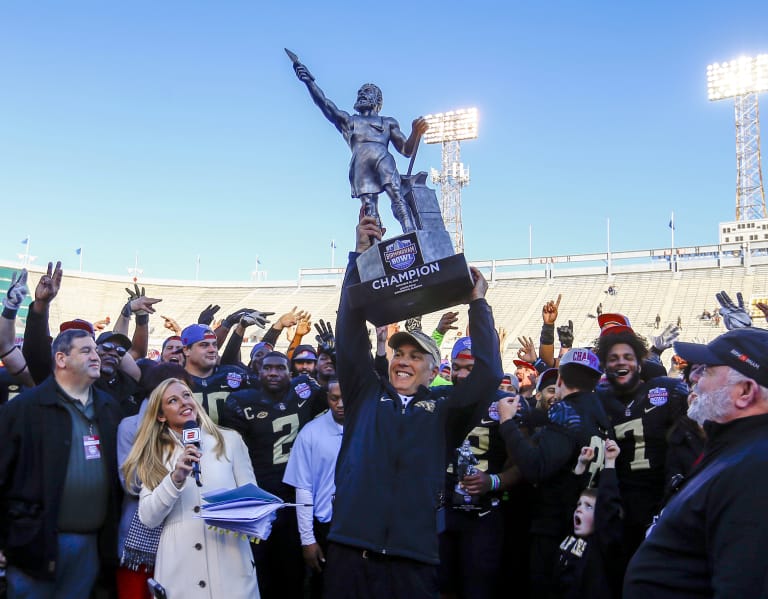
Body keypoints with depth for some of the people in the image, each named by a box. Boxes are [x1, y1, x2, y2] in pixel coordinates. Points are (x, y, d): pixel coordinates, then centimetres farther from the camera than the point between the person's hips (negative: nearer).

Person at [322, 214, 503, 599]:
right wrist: (360, 254, 0)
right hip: (351, 549, 1)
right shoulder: (366, 394, 11)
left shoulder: (442, 407, 9)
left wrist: (477, 303, 4)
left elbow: (489, 372, 1)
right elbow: (350, 334, 5)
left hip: (414, 556, 0)